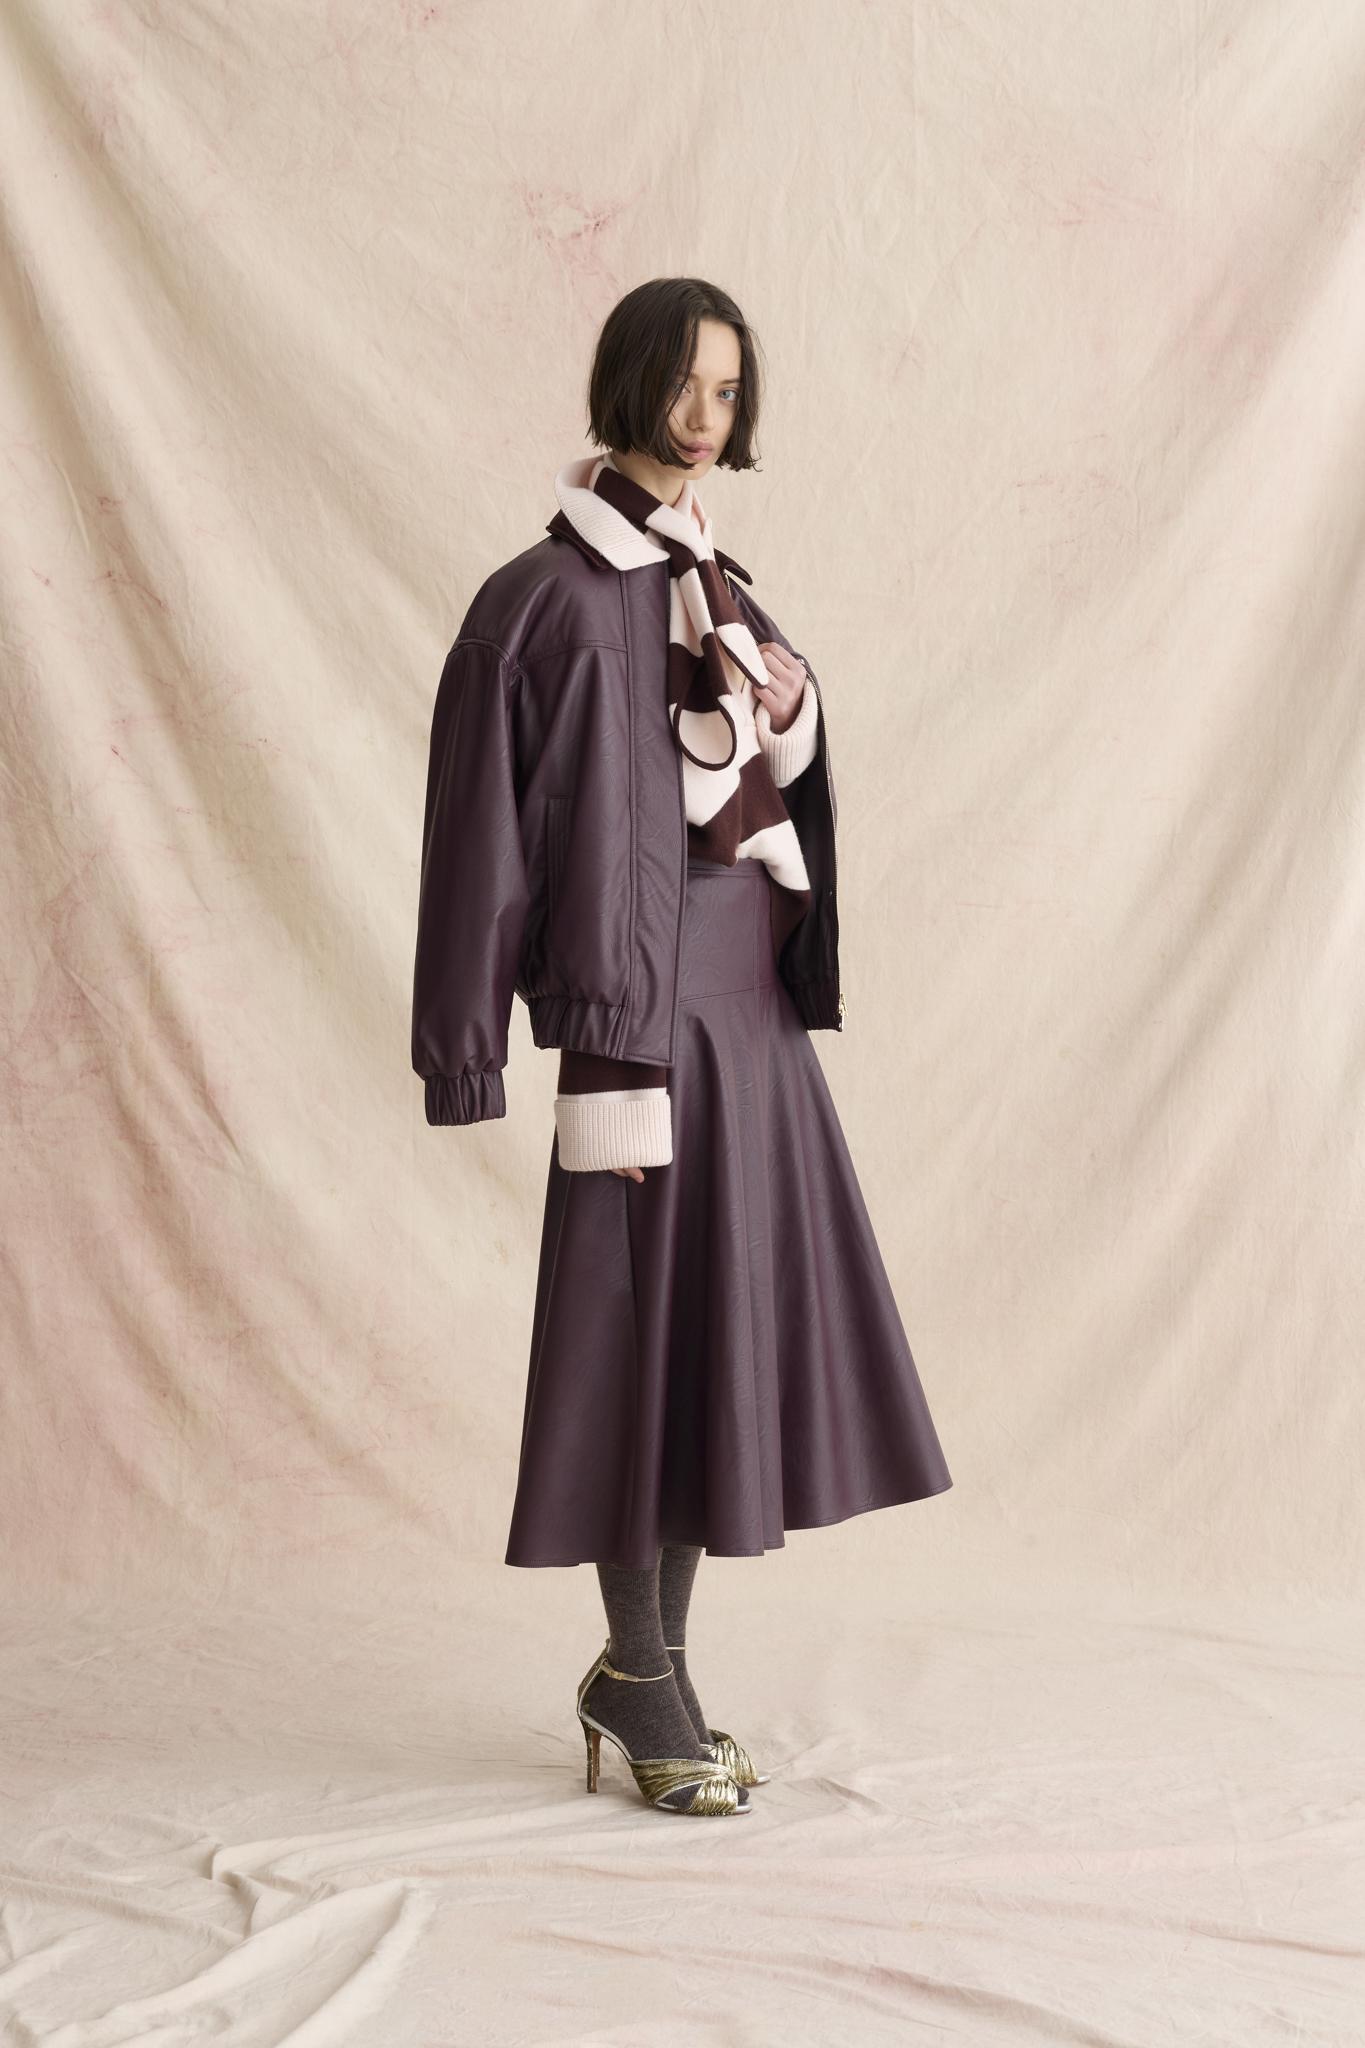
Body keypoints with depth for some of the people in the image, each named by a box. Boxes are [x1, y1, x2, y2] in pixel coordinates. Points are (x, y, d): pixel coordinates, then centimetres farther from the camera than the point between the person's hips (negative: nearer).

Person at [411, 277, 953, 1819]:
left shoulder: (711, 583, 15)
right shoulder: (556, 594, -10)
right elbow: (497, 826, -14)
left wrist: (788, 714, -4)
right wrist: (607, 1056, -18)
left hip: (752, 1006, 8)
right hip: (648, 1004, -8)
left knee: (736, 1320, 10)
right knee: (650, 1323, -3)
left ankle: (647, 1664, 21)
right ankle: (643, 1681, 11)